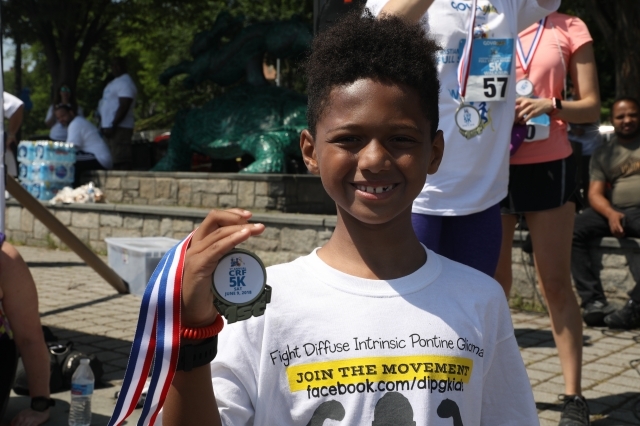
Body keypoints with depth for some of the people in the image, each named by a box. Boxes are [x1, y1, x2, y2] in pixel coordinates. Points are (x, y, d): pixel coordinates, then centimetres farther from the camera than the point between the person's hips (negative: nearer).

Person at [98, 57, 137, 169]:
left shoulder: (125, 82, -10)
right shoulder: (114, 82, 22)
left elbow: (124, 107, -20)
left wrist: (113, 126, -24)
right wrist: (104, 125, 19)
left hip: (119, 129, -11)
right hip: (110, 127, 11)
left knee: (121, 164, -14)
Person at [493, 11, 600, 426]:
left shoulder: (569, 29, 4)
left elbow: (592, 107, 2)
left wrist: (552, 105, -17)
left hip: (548, 167, -1)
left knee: (556, 283, 0)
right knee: (493, 282, 8)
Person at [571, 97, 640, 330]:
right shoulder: (603, 153, 18)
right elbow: (595, 193, 8)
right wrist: (611, 214, -15)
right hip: (612, 212, 3)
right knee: (572, 230, -23)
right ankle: (594, 301, -27)